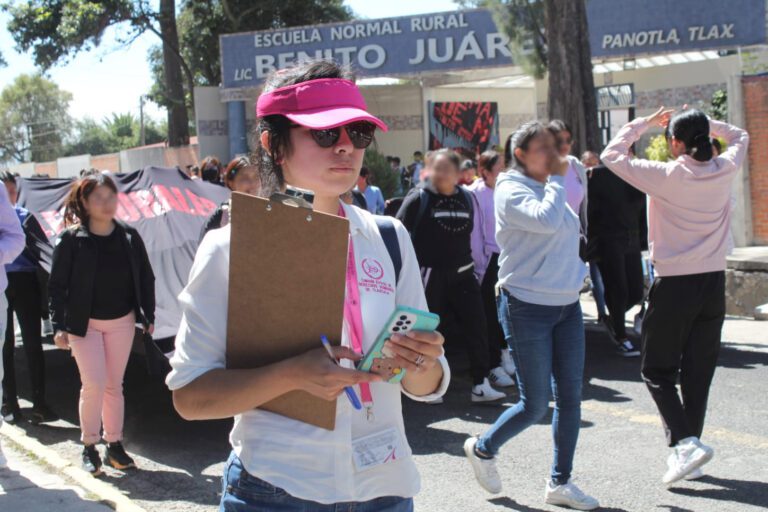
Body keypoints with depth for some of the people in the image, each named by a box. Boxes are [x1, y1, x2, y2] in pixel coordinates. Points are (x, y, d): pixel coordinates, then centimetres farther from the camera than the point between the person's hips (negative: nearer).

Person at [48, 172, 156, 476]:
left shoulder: (129, 237, 0)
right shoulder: (71, 239, -9)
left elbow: (145, 278, 7)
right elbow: (57, 284, -7)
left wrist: (148, 315, 4)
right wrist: (59, 326, -12)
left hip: (122, 321, 3)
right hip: (84, 323, -3)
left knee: (114, 385, 9)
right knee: (94, 383, -10)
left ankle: (114, 445, 18)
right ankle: (89, 447, 5)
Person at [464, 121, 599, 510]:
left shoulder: (552, 187, 12)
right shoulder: (511, 190, -11)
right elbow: (546, 220, -30)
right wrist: (556, 178, -17)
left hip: (567, 304, 7)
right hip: (529, 306, -7)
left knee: (570, 396, 7)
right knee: (535, 405, -2)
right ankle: (482, 449, 25)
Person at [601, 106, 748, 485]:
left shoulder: (666, 176, -13)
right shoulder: (725, 171, 0)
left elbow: (612, 155, -4)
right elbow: (740, 136, 23)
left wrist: (646, 123, 4)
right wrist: (703, 122, 14)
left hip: (674, 286, -5)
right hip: (713, 283, 5)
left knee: (658, 371, 6)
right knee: (698, 371, 12)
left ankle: (684, 442, -11)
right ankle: (687, 449, 19)